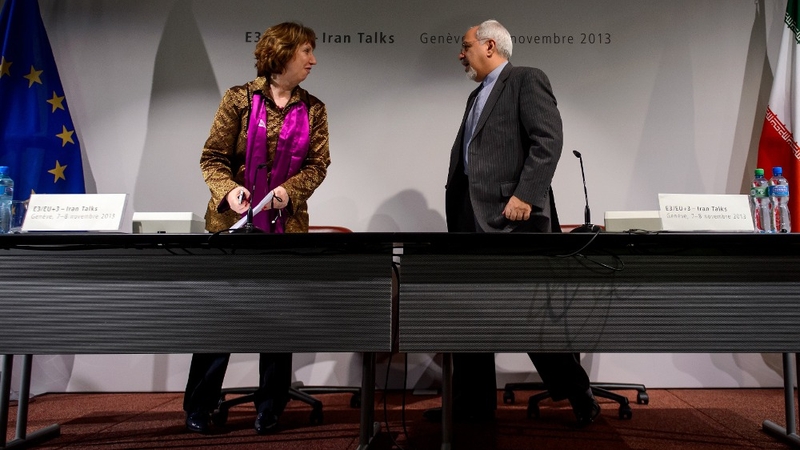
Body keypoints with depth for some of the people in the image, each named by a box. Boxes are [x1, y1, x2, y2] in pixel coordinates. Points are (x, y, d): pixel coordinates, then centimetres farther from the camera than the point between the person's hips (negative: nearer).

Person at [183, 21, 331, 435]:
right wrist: (227, 190, -20)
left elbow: (318, 164, 3)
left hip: (286, 225, 2)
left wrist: (289, 190, -16)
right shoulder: (239, 99, 0)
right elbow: (213, 157, -1)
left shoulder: (313, 109, 7)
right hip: (233, 221, -2)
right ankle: (198, 408, 22)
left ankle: (270, 408, 23)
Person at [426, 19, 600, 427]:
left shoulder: (527, 80, 0)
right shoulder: (476, 96, 25)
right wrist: (457, 212, 16)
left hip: (511, 218, -8)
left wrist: (525, 196, -21)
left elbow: (548, 140, -13)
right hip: (473, 219, 9)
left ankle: (576, 393, 18)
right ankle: (473, 404, 21)